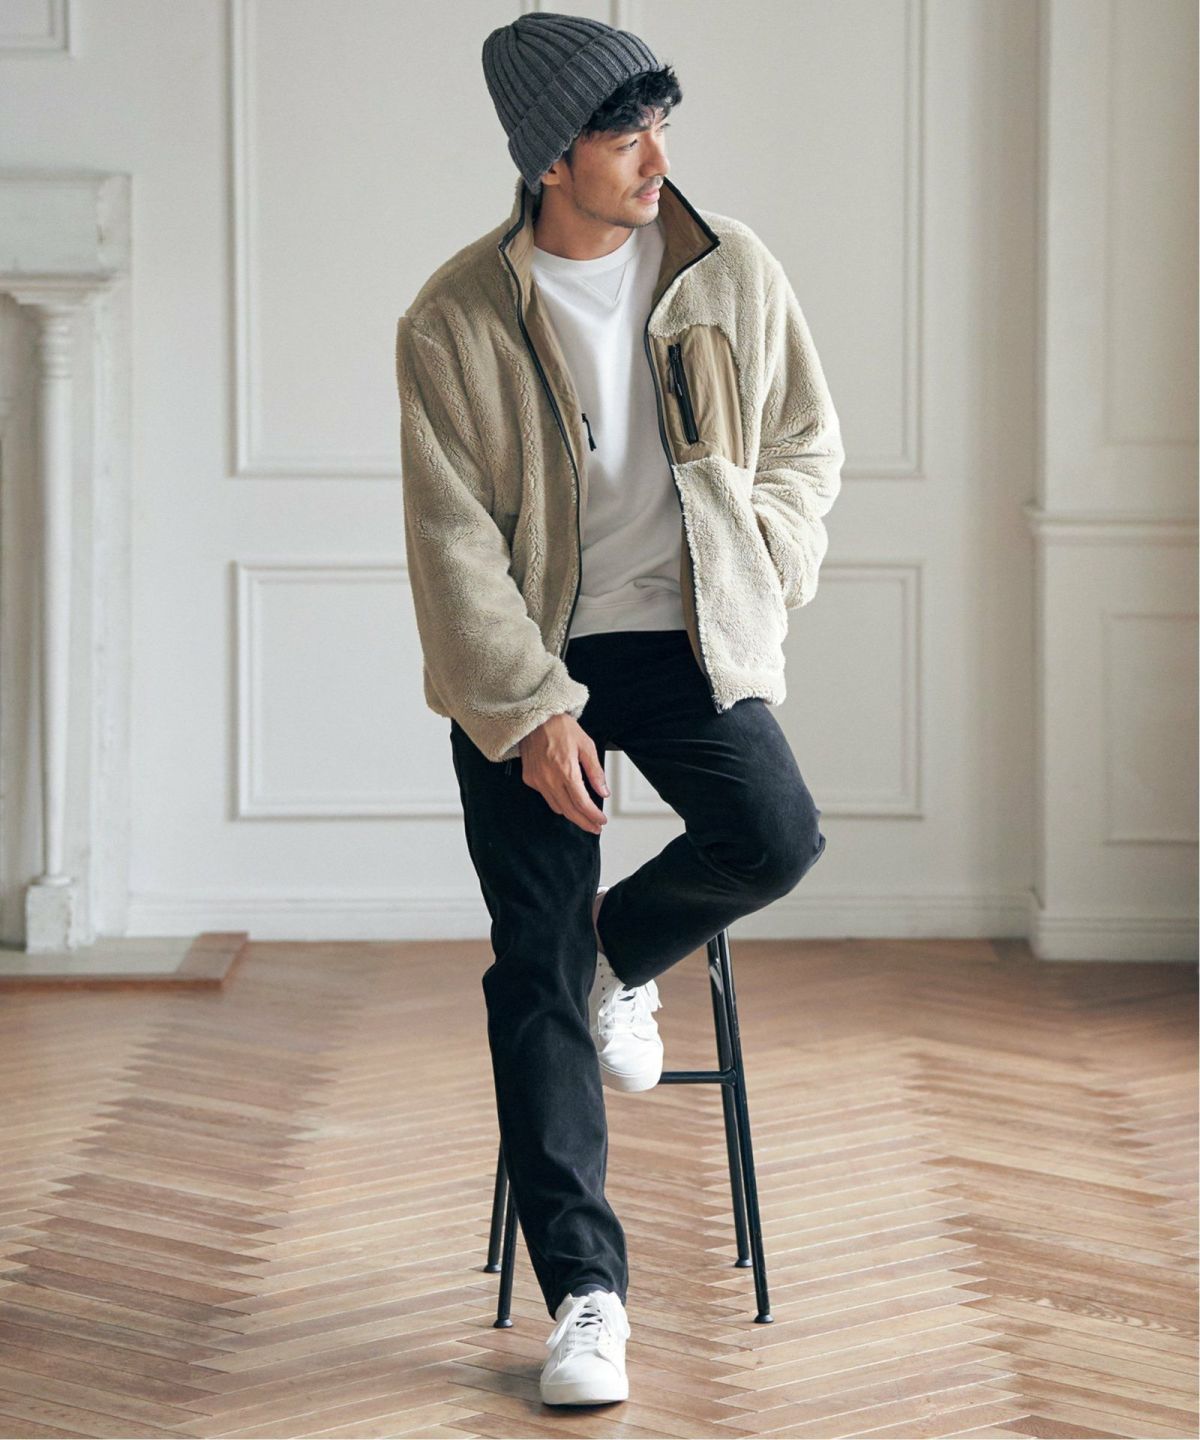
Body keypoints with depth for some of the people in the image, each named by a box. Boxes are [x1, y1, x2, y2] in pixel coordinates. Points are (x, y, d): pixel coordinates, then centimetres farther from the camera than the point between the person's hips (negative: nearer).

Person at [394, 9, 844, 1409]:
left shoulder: (732, 271, -1)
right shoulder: (455, 321, -8)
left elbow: (808, 440, 12)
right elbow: (454, 538, -8)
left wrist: (764, 578, -3)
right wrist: (533, 712, -15)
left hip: (688, 634, 2)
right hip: (521, 661, -2)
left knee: (774, 834, -26)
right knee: (535, 977, -5)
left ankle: (626, 952, 9)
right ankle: (585, 1293, 2)